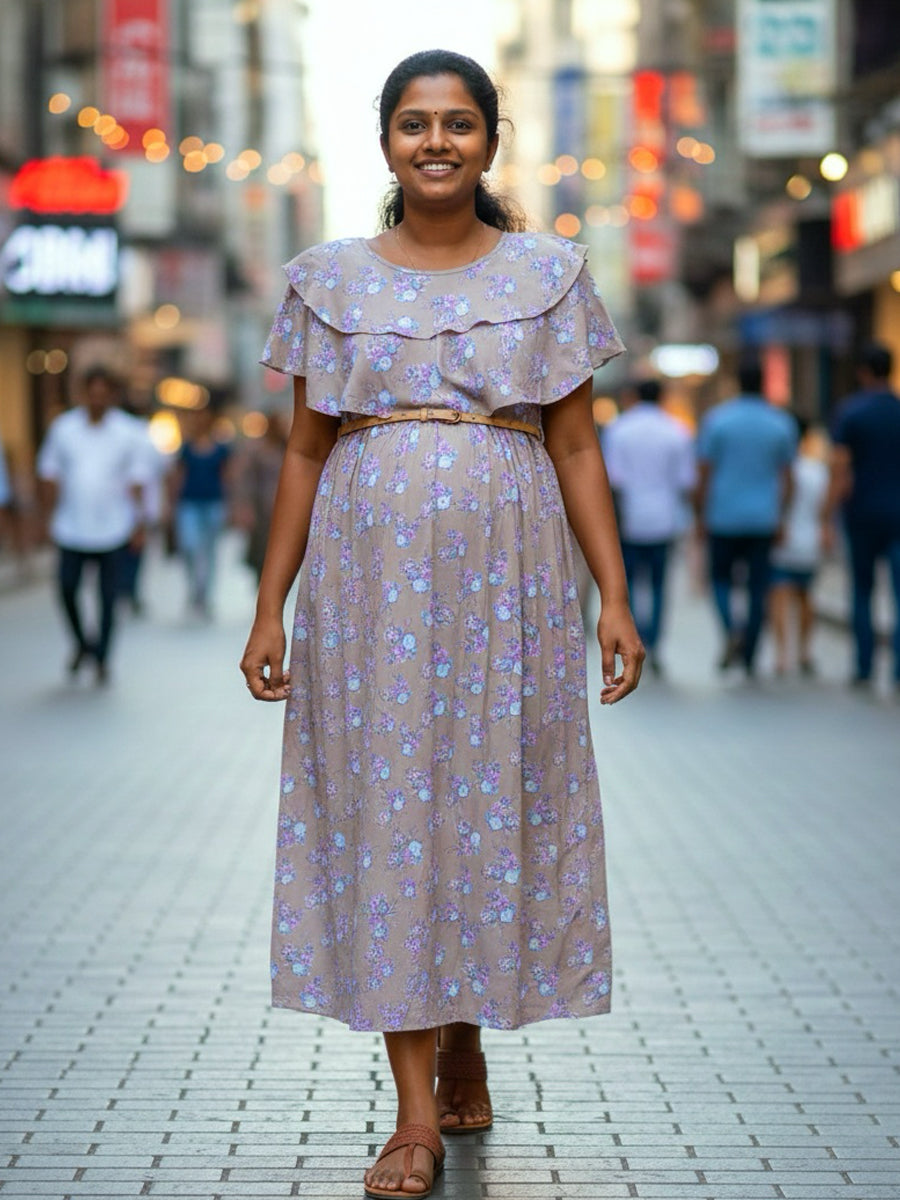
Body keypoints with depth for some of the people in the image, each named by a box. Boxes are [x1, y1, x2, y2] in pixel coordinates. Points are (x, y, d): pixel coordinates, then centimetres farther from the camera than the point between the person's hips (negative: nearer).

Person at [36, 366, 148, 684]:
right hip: (72, 528, 1)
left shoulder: (126, 431, 1)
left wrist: (138, 519, -1)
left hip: (112, 529, -1)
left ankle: (102, 659, 12)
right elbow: (49, 473, 8)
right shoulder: (63, 427, 3)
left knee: (108, 596, 1)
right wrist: (52, 514, 4)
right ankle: (82, 643, 21)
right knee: (67, 589, -4)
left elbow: (136, 478, 5)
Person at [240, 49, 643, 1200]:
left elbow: (576, 449, 5)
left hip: (506, 574, 0)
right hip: (370, 575, 0)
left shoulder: (549, 272, 6)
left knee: (494, 800, 4)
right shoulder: (329, 279, 7)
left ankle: (467, 1045, 27)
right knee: (384, 810, -2)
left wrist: (614, 599, -1)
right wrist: (269, 610, 4)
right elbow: (306, 452, 8)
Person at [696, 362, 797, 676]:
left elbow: (705, 473, -4)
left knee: (721, 577, 13)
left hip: (724, 517, -1)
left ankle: (732, 627, -15)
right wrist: (780, 517, 9)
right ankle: (749, 658, 6)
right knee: (757, 586, 6)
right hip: (764, 518, 1)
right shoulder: (782, 423, 1)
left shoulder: (715, 419, -4)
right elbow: (786, 477, 2)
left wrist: (701, 516, 2)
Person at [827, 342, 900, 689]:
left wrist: (829, 518, -6)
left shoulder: (850, 412, -5)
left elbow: (840, 470, -9)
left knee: (862, 591, 11)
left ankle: (864, 669, 14)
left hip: (862, 513, -1)